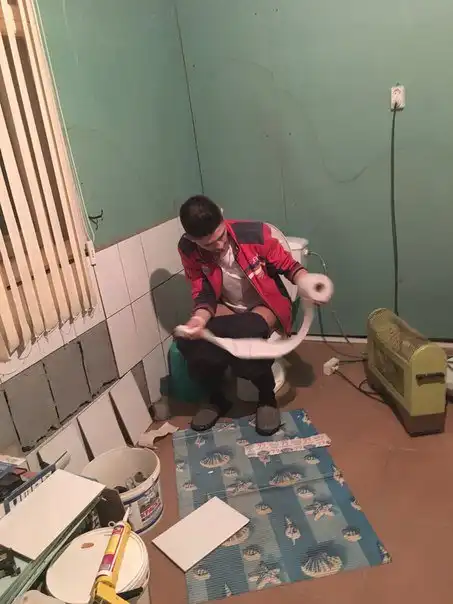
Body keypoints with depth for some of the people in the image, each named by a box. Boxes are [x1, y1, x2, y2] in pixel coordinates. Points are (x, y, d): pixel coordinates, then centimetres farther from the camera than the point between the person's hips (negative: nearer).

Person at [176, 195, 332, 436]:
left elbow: (287, 265, -9)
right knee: (188, 341, -24)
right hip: (227, 308, 3)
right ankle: (217, 398, 5)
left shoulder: (254, 233, -23)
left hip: (266, 304, -3)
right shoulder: (188, 250, -15)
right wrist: (200, 318, -32)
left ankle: (266, 396, -1)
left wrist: (307, 283, -30)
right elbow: (203, 294, -9)